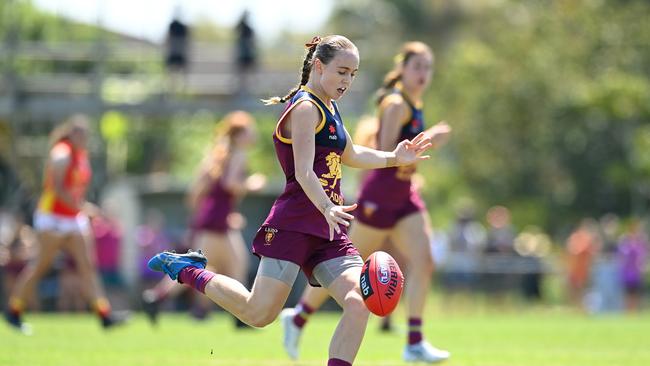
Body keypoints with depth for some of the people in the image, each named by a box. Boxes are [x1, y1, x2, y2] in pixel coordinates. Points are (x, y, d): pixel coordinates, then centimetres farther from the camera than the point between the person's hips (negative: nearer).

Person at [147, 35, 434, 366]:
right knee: (259, 313, -7)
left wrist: (394, 158, 22)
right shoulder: (305, 108, -10)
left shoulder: (328, 107, 20)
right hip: (293, 225, -8)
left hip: (328, 231, 9)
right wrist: (328, 208, -38)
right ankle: (186, 270, 15)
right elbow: (304, 173, -22)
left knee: (359, 304, -12)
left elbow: (349, 155, 36)